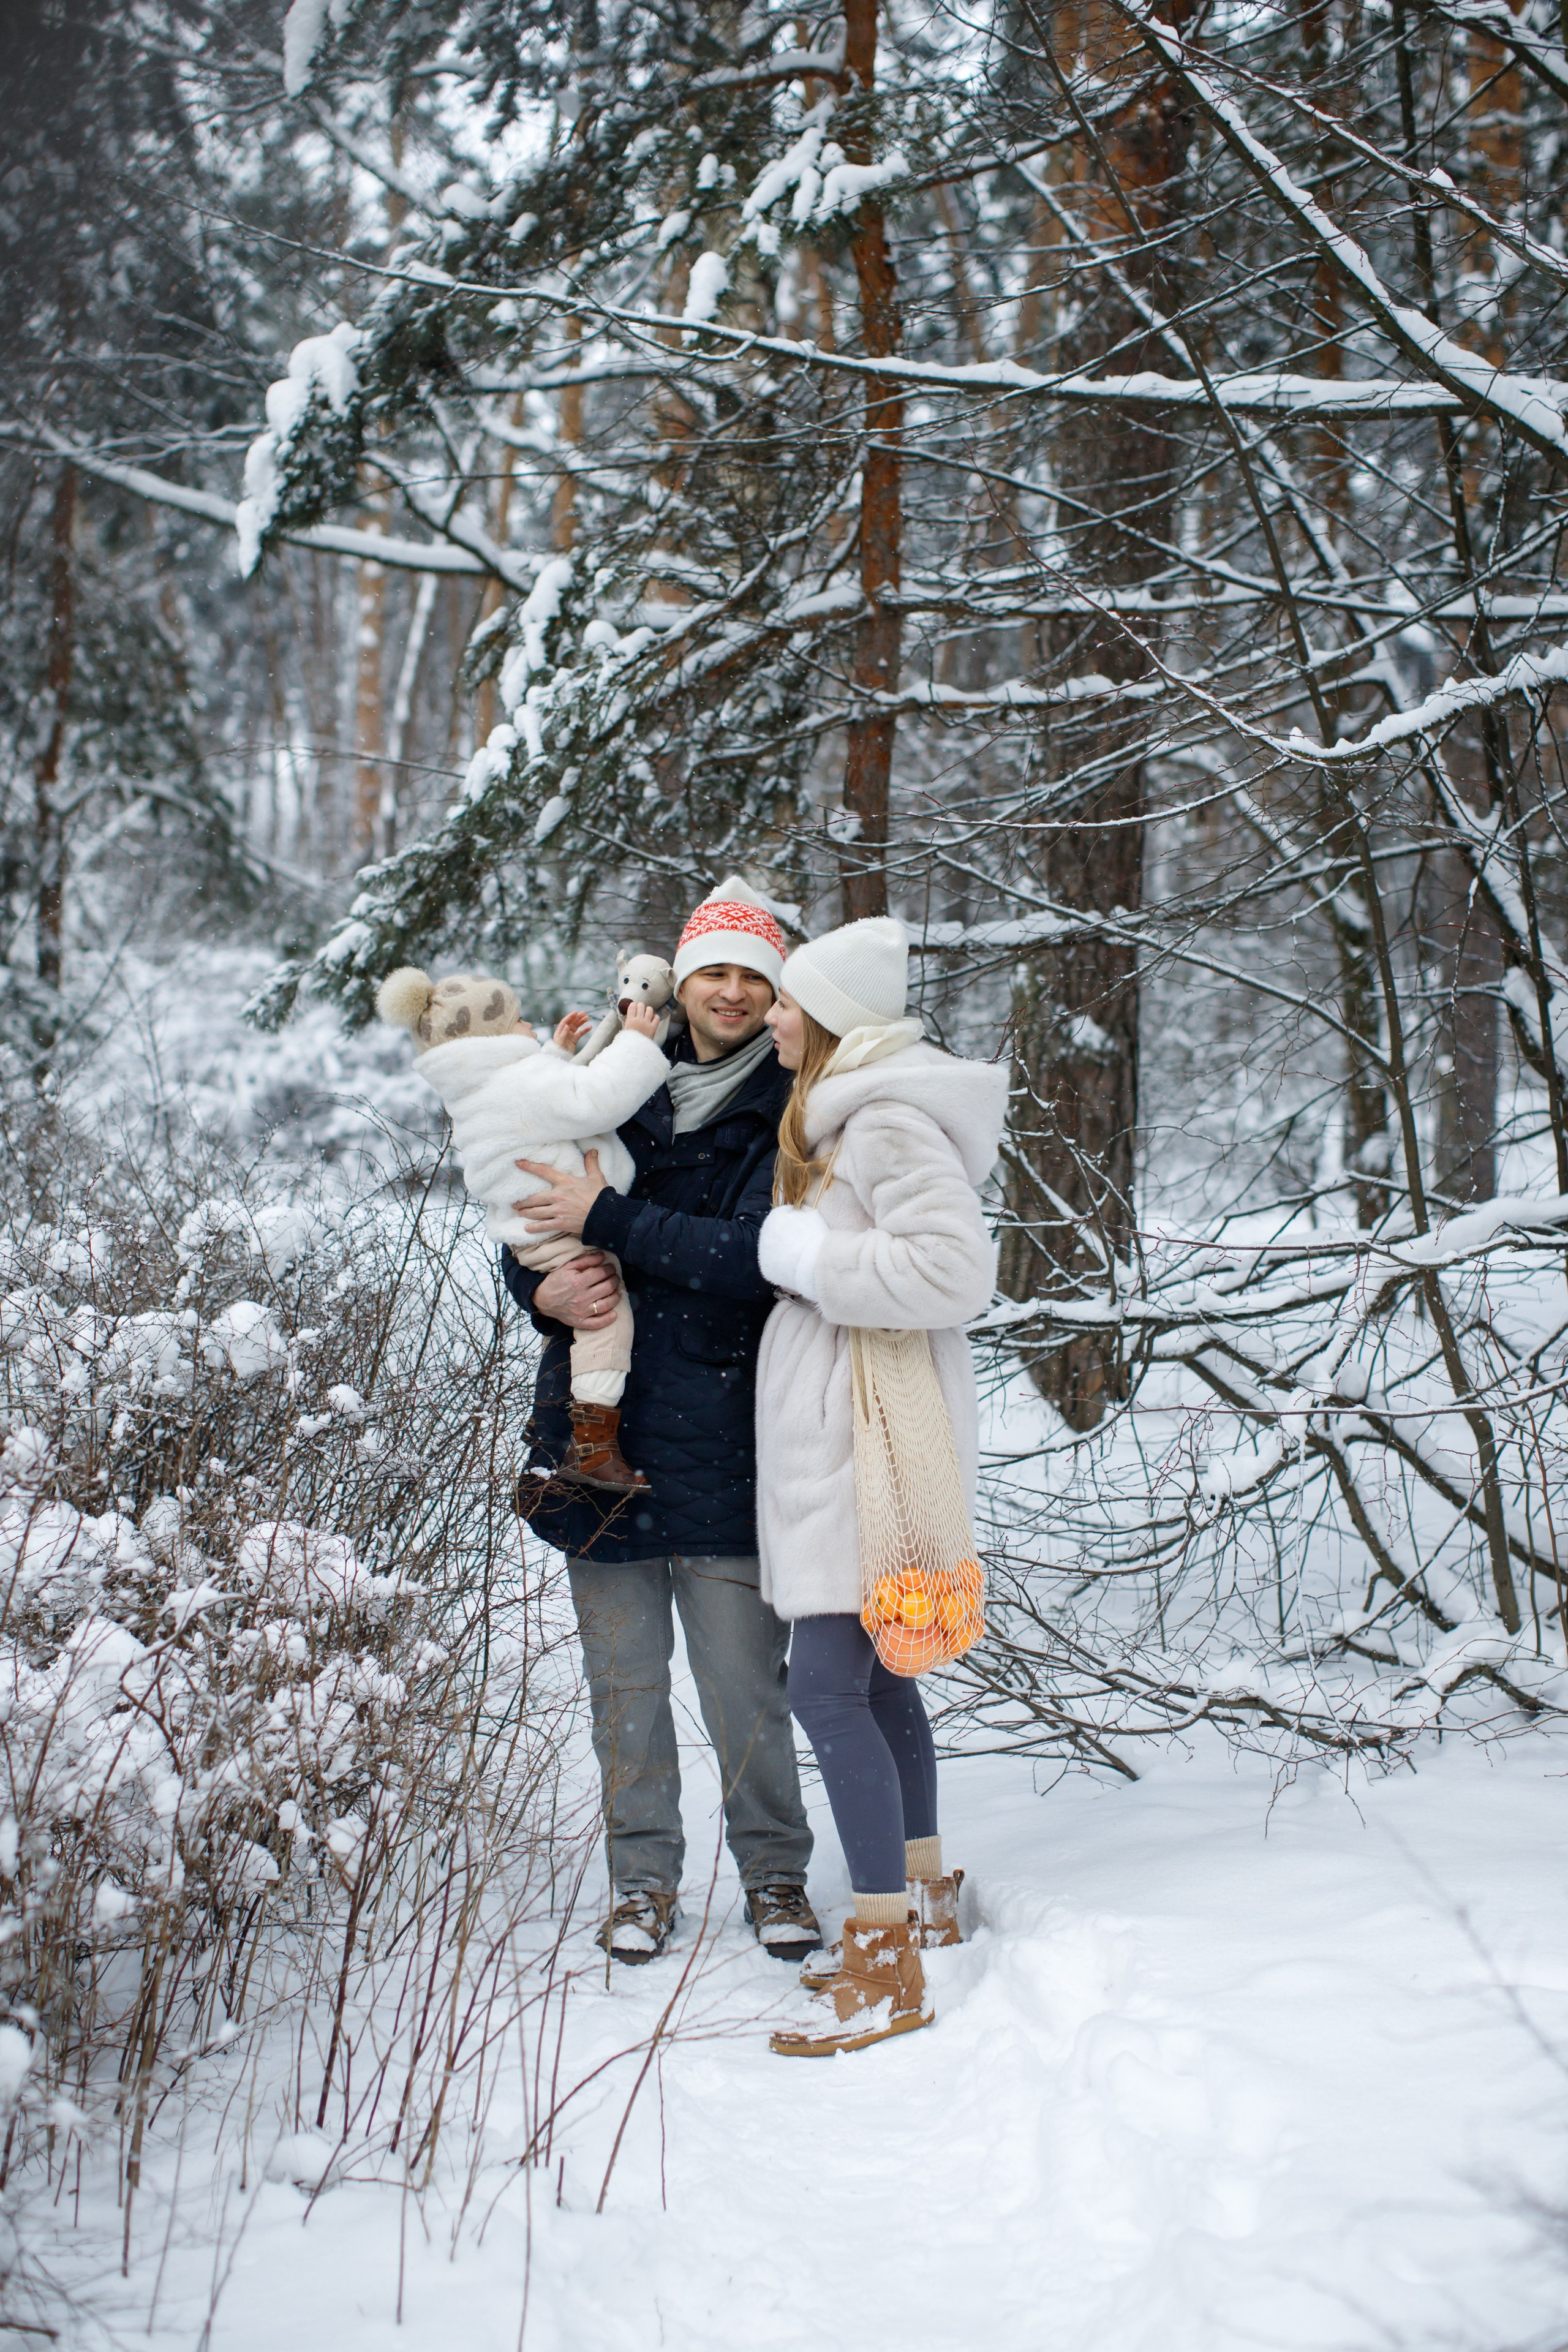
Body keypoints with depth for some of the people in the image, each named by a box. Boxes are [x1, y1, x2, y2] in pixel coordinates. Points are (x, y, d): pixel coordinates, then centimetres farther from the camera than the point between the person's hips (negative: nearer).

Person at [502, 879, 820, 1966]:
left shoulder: (790, 1118, -4)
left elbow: (758, 1259, -18)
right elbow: (532, 1222, 16)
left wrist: (609, 1222, -17)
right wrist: (546, 1288, -6)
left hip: (724, 1451, -4)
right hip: (603, 1437, 4)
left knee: (745, 1685, 3)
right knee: (624, 1681, 11)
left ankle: (775, 1871, 20)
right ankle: (644, 1875, 24)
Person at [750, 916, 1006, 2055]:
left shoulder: (889, 1121, -16)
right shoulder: (837, 1112, 16)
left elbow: (956, 1269, -26)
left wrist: (806, 1255, -18)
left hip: (874, 1435, -10)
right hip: (836, 1428, 10)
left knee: (829, 1684, -11)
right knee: (875, 1672, 18)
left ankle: (889, 1966, -8)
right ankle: (926, 1892, 32)